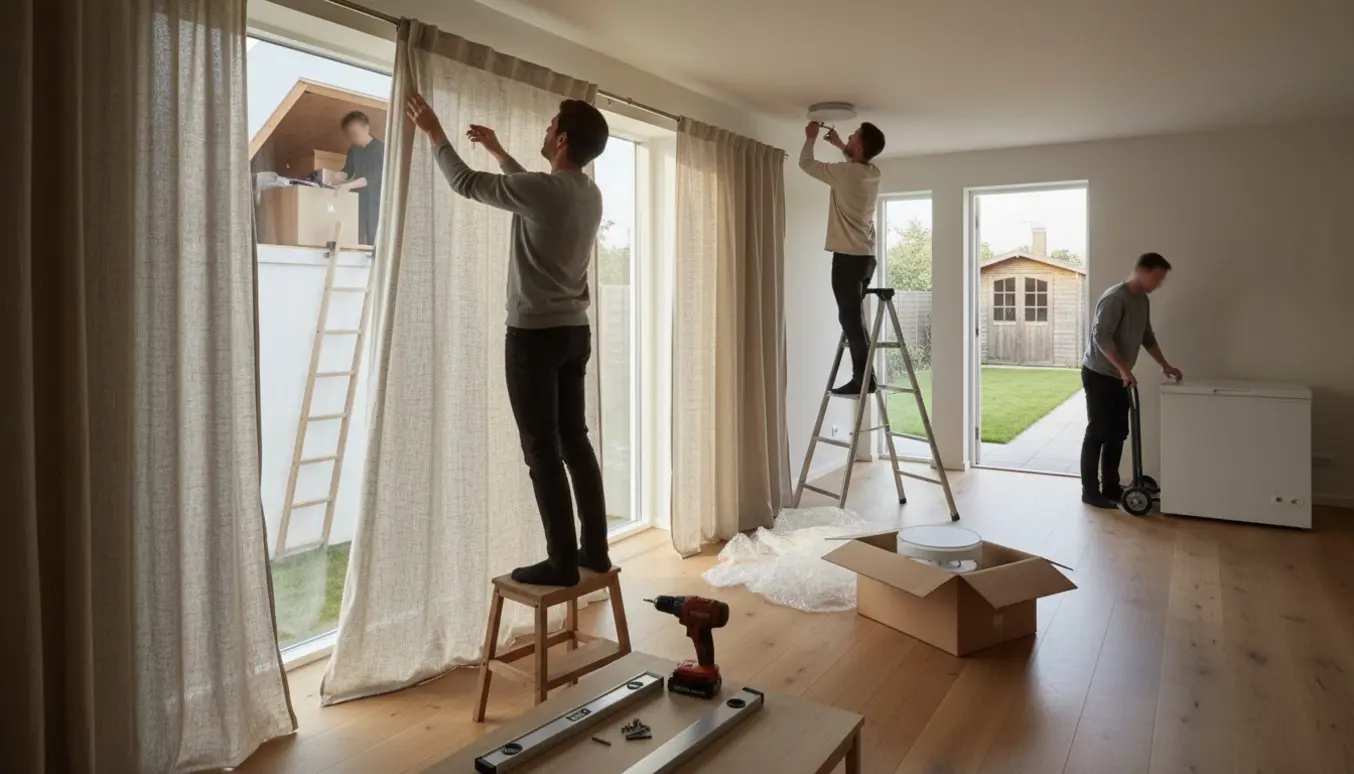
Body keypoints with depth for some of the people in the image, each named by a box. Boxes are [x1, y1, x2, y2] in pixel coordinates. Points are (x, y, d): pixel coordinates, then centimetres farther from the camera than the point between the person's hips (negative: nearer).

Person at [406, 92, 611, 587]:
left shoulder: (545, 189, -16)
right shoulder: (589, 195, 9)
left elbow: (466, 183, -3)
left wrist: (435, 133, 11)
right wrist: (497, 151, 36)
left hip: (535, 334, -8)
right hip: (574, 332, 8)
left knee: (542, 451, -2)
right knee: (575, 441, 12)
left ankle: (562, 562, 4)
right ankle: (595, 550, 18)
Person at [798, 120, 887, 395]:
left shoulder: (846, 172, -14)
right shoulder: (873, 173, 10)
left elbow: (806, 163, 0)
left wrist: (811, 138, 16)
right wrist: (839, 145, 37)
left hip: (848, 257, -9)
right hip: (866, 256, 9)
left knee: (849, 318, -6)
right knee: (854, 318, 13)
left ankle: (863, 379, -6)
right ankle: (863, 376, 15)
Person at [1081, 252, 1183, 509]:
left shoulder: (1142, 300, 11)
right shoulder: (1115, 298, -19)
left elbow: (1147, 337, 22)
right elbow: (1101, 337, -26)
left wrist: (1165, 365, 19)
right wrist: (1124, 369, -27)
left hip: (1117, 377, 9)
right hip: (1099, 374, -9)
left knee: (1117, 434, 12)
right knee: (1097, 433, -5)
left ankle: (1110, 487, 21)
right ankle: (1090, 491, 2)